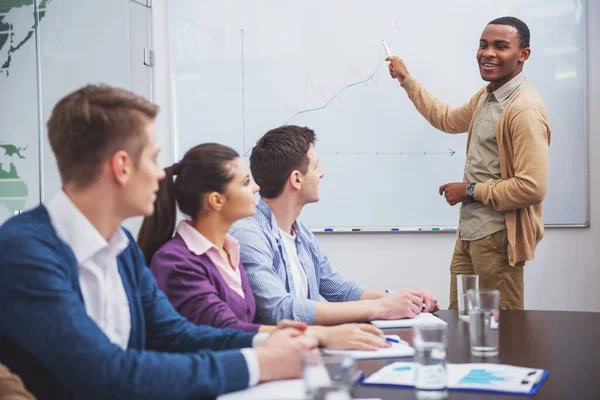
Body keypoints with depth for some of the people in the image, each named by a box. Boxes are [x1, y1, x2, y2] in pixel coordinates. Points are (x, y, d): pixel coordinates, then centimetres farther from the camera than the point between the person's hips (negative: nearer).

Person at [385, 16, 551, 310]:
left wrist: (470, 191, -16)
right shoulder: (487, 96, 10)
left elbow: (532, 187, -26)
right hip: (470, 231, 9)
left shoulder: (525, 110, -21)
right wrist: (406, 80, 29)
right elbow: (448, 119, 30)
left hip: (498, 237, -9)